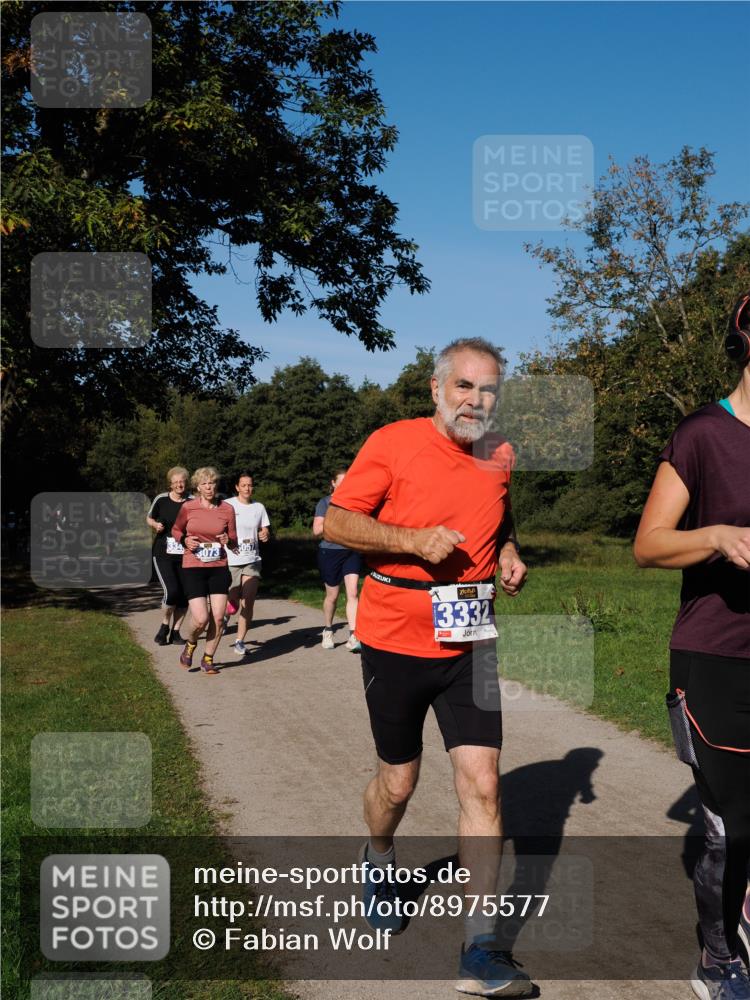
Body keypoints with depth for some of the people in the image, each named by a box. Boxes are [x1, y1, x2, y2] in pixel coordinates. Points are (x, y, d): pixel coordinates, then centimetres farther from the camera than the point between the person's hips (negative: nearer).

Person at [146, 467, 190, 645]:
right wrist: (155, 525, -5)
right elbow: (149, 518, 16)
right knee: (171, 591, -15)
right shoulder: (161, 500, -1)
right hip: (163, 554, -2)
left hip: (185, 555, 2)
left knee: (184, 595, 3)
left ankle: (175, 631, 20)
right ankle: (164, 627, 10)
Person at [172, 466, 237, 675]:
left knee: (218, 618, -2)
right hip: (193, 568, -2)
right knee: (201, 619, -12)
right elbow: (176, 530, 13)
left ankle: (208, 659, 19)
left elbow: (234, 542, 8)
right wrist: (185, 540, -8)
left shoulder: (227, 509, 1)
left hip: (219, 568, 2)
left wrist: (228, 541, -15)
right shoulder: (188, 507, -3)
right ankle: (190, 644, 22)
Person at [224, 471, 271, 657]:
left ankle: (240, 641, 5)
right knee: (233, 605, 2)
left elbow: (264, 531, 15)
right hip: (230, 560, -2)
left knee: (248, 603, -7)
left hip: (252, 560, 2)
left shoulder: (259, 507, 7)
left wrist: (265, 535, -7)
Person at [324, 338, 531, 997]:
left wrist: (510, 555, 2)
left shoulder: (501, 455, 6)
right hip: (395, 640, -3)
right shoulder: (393, 443, -9)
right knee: (398, 783, 12)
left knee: (482, 786, -5)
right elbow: (336, 523, -8)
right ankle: (378, 861, 46)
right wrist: (414, 538, -21)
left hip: (470, 643, 3)